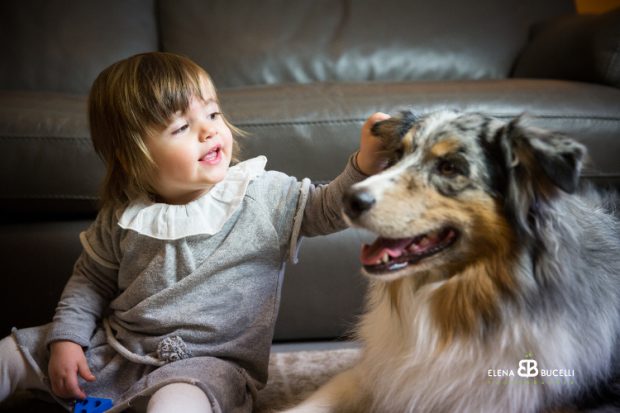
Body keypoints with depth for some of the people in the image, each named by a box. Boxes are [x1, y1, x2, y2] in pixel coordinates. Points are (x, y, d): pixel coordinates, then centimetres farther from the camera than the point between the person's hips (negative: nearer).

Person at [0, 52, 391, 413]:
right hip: (115, 347, 4)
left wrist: (366, 164, -32)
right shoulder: (122, 217, -2)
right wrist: (66, 338, 1)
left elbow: (326, 208, -15)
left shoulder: (265, 195, -10)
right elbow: (91, 279, 12)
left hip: (207, 363, -4)